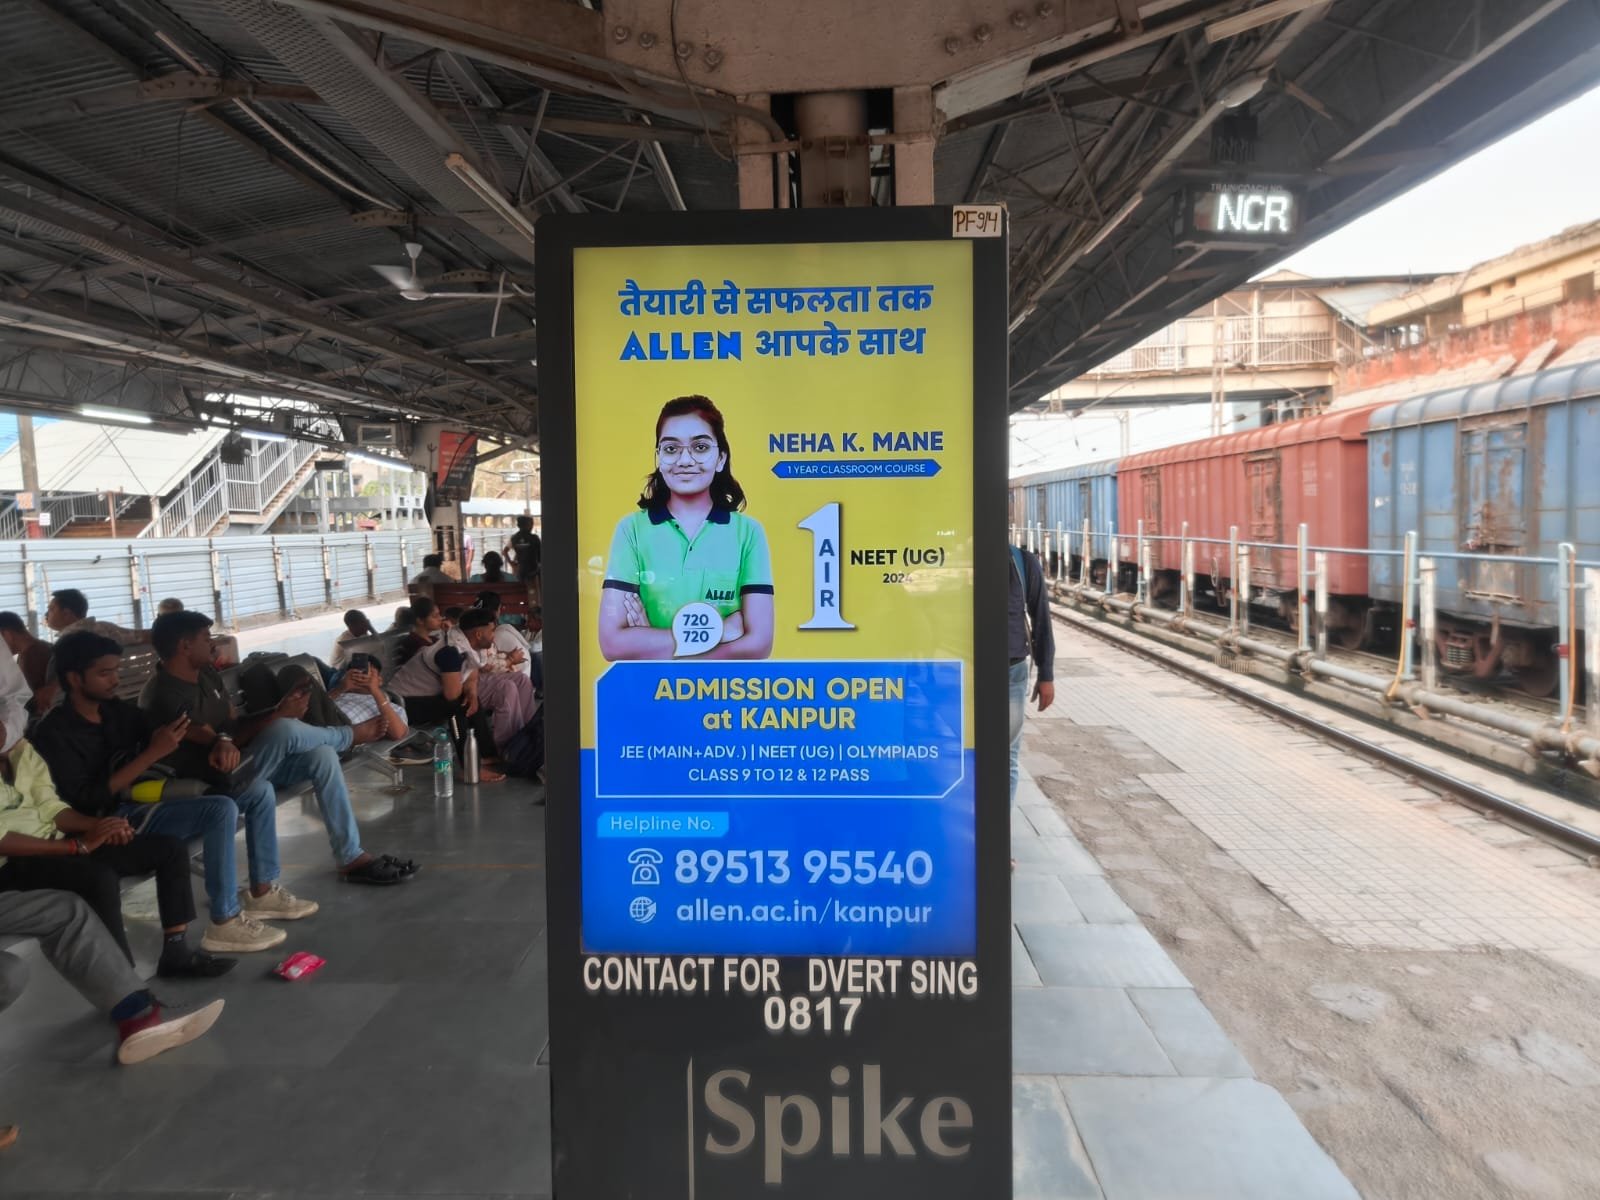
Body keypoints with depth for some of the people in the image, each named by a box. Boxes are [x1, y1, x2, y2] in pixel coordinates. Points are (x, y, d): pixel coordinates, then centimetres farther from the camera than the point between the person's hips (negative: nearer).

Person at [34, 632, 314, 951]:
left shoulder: (119, 710, 11)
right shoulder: (55, 733, -11)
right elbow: (85, 800, -20)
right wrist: (152, 754, -23)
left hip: (148, 798, 8)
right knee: (222, 808, -30)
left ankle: (263, 893, 8)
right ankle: (225, 923, -23)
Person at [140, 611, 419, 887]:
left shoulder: (205, 674, 10)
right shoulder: (166, 697, -19)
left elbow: (234, 725, 10)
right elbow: (217, 743, -22)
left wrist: (277, 712, -9)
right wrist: (279, 715, -23)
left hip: (244, 763, 9)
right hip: (219, 781, -9)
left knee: (322, 755, -12)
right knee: (286, 730, -31)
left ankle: (351, 858, -10)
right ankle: (350, 734, 5)